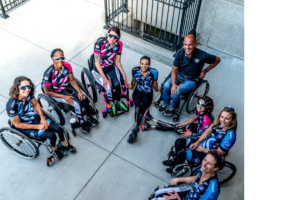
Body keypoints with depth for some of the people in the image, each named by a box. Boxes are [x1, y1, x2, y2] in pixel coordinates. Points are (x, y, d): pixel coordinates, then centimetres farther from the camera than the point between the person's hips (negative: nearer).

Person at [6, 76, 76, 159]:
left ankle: (64, 143, 27)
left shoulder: (28, 94, -18)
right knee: (51, 135, -17)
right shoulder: (12, 105, -33)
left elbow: (35, 104, 4)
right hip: (24, 126, -5)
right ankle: (54, 148, 17)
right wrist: (38, 126, -20)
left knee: (59, 129, -5)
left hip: (35, 118, 5)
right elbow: (17, 124, -21)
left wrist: (42, 117, -9)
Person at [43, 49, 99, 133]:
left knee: (84, 98, -12)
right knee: (77, 103, -19)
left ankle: (89, 117, 14)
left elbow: (72, 80, -5)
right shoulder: (48, 73, -31)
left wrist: (79, 91, -19)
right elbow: (47, 92, -20)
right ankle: (82, 123, 5)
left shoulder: (67, 66, -18)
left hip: (67, 87, 5)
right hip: (56, 93, -5)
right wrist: (64, 97, -24)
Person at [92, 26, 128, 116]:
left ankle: (118, 101, 8)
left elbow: (117, 61, -1)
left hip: (111, 67, 3)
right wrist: (104, 78, -26)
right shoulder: (100, 43, -26)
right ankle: (110, 104, 6)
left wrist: (123, 73, -13)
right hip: (98, 69, -3)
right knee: (109, 87, -24)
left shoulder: (119, 44, -12)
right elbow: (97, 63, -22)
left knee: (117, 84, -22)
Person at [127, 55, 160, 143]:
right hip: (138, 92, 1)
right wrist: (130, 86, -16)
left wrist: (157, 88, -20)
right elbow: (133, 82, 2)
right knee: (137, 107, -27)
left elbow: (155, 84, -2)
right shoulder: (135, 70, -10)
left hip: (148, 93, 0)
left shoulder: (154, 72, -16)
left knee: (142, 109, -21)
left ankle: (135, 131, -18)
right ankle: (136, 128, -35)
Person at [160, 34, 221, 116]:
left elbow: (217, 60, -7)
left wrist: (205, 71, -6)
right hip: (179, 75, 3)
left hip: (192, 80, -3)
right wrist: (173, 83, -22)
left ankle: (173, 107, 7)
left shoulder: (202, 56, -25)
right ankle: (165, 104, 8)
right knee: (166, 85, -21)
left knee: (177, 91, -25)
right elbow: (174, 69, -9)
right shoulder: (180, 53, -17)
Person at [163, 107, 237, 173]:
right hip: (203, 142, 7)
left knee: (181, 154, -15)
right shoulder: (219, 122, -11)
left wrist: (202, 149, -18)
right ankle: (176, 161, 33)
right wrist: (197, 142, -7)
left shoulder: (229, 136, -31)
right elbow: (208, 131, 2)